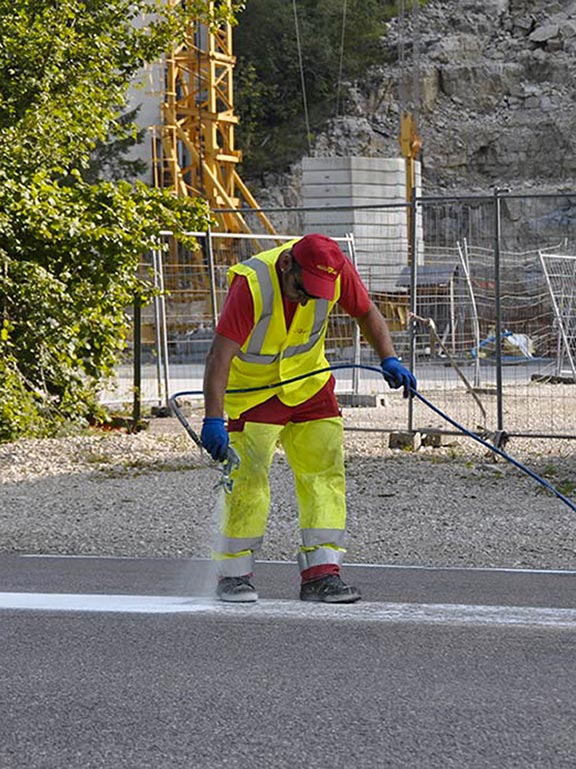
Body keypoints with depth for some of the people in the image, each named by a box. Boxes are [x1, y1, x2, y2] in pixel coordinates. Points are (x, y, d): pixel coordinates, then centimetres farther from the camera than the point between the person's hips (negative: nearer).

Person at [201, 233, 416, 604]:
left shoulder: (336, 270, -18)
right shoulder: (251, 284, -31)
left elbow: (366, 312, 2)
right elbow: (219, 355, -35)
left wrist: (389, 359, -12)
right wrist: (213, 420, -43)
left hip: (309, 384, 5)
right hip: (251, 389, -5)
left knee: (325, 472, -3)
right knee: (249, 478, -11)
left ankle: (321, 573, 0)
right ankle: (234, 574, 3)